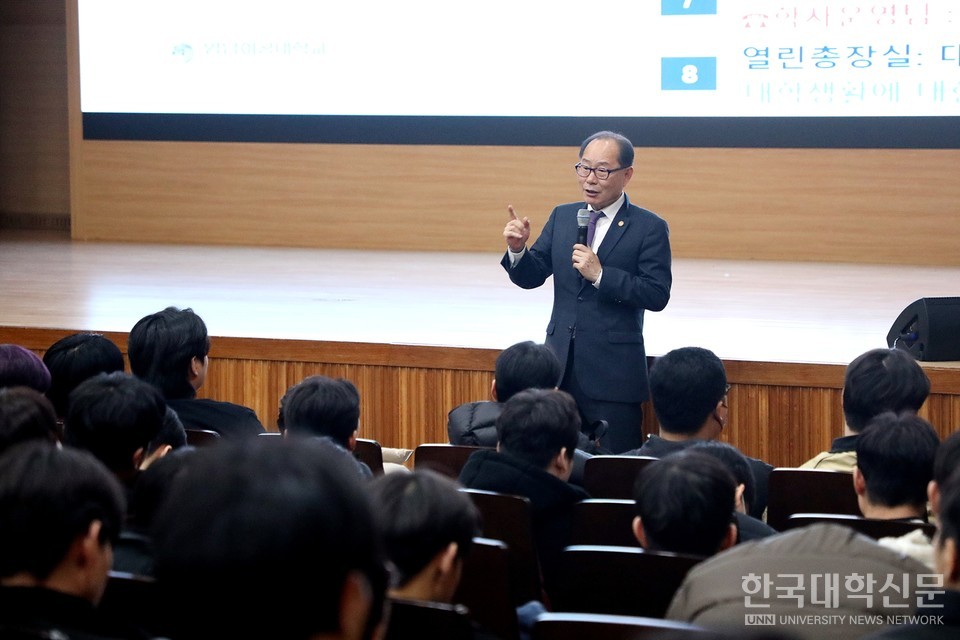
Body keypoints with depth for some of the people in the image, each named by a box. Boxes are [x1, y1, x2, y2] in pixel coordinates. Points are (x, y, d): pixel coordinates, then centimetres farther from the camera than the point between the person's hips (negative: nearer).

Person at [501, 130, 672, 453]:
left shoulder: (650, 228, -4)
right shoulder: (561, 217, 11)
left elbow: (657, 295, -13)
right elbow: (530, 277, 9)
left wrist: (600, 275, -21)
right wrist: (517, 250, -11)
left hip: (613, 373, -5)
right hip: (560, 366, 5)